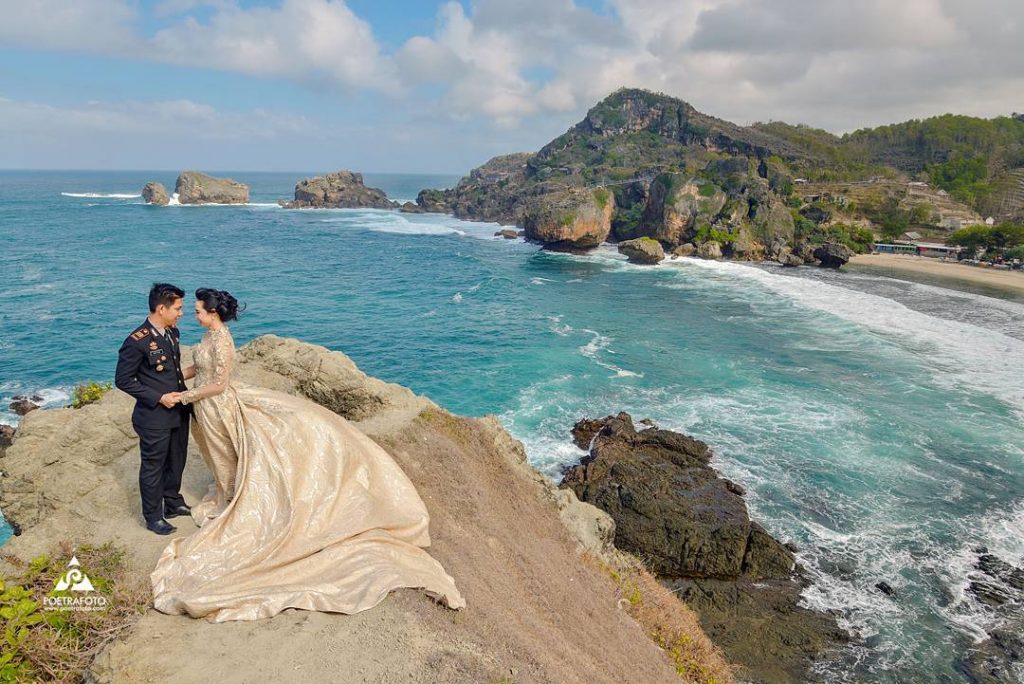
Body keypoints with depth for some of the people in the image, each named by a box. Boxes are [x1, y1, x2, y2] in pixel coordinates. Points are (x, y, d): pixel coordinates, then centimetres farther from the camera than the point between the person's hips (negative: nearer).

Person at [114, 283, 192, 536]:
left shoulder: (172, 332, 3)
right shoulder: (137, 341, -21)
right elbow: (123, 380, -16)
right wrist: (159, 398, -19)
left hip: (178, 412, 8)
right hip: (154, 417, -7)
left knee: (176, 462, 22)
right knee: (153, 467, 10)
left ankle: (173, 503, 42)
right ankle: (153, 517, 27)